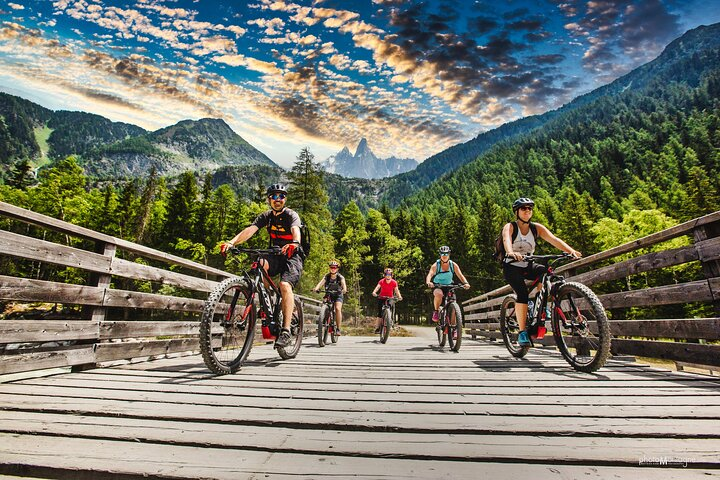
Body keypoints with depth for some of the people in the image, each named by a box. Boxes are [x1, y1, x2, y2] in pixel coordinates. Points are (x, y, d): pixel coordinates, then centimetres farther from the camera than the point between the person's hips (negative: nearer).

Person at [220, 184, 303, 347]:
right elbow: (249, 230, -15)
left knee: (285, 285, -28)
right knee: (259, 264, -29)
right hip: (276, 255, 4)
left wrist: (294, 244, -57)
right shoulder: (266, 216, 2)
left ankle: (286, 330, -27)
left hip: (292, 256, -4)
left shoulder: (291, 215, -10)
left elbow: (295, 230, -33)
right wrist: (231, 242, -33)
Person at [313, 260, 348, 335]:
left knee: (338, 309, -25)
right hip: (328, 295, 2)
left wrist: (344, 290, -55)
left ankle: (338, 329, -16)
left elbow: (343, 284, -32)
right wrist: (316, 288, -50)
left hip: (338, 296, -2)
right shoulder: (326, 276, -11)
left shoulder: (340, 277, -14)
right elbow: (321, 282, -28)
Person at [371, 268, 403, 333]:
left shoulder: (394, 282, -10)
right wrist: (374, 292, -48)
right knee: (380, 313, -8)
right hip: (381, 298, -1)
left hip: (390, 298, 1)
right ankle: (377, 328, -3)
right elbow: (377, 287, -28)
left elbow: (396, 290, -18)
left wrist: (399, 296, -37)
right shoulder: (381, 281, -13)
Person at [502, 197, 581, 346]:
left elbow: (553, 239, -16)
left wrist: (571, 250, -33)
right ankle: (522, 332, -17)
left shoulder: (536, 228, -1)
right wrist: (511, 252, -56)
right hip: (512, 267, -4)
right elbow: (506, 239, -34)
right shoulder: (510, 227, -11)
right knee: (522, 293, -26)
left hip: (528, 267, 4)